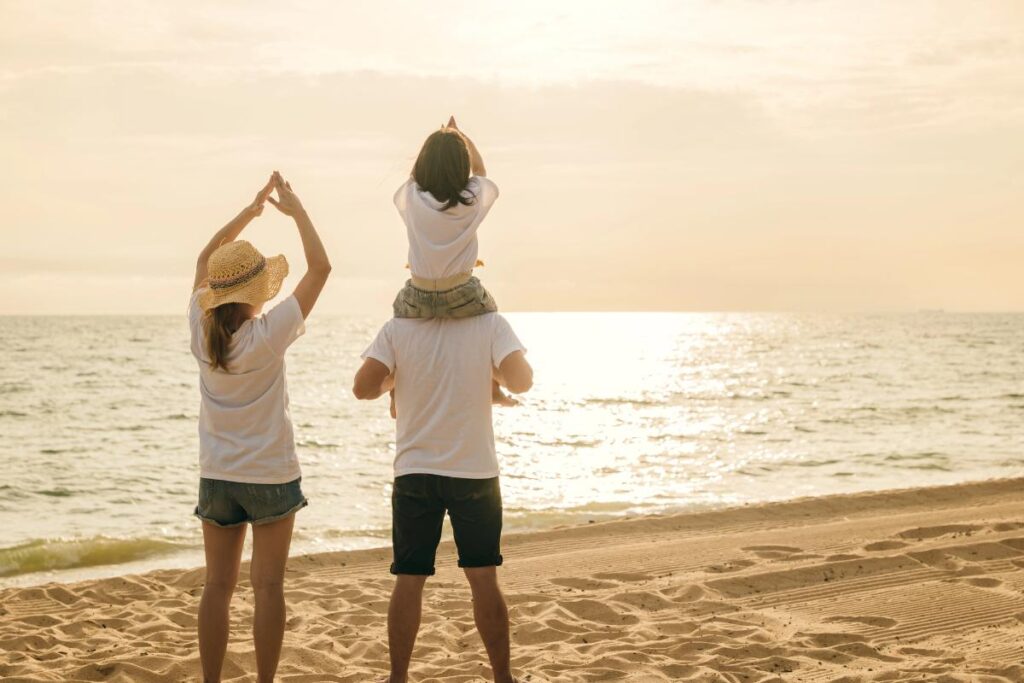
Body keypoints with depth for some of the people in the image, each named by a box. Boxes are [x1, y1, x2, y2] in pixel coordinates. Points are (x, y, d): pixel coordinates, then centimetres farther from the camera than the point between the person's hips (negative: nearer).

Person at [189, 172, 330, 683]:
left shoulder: (201, 331, -4)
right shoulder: (268, 334, -16)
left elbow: (205, 259, 13)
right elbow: (320, 267, -11)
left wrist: (252, 209, 14)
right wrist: (296, 210, -1)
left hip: (216, 477, 4)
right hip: (271, 475, -4)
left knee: (218, 586, 7)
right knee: (268, 586, 2)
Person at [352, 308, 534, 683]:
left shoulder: (397, 329, -3)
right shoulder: (491, 324, -5)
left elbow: (363, 388, -11)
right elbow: (520, 381, -16)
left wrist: (395, 378, 9)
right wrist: (492, 371, 5)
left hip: (414, 471, 1)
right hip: (475, 470, -1)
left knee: (409, 579, 6)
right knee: (484, 578, 8)